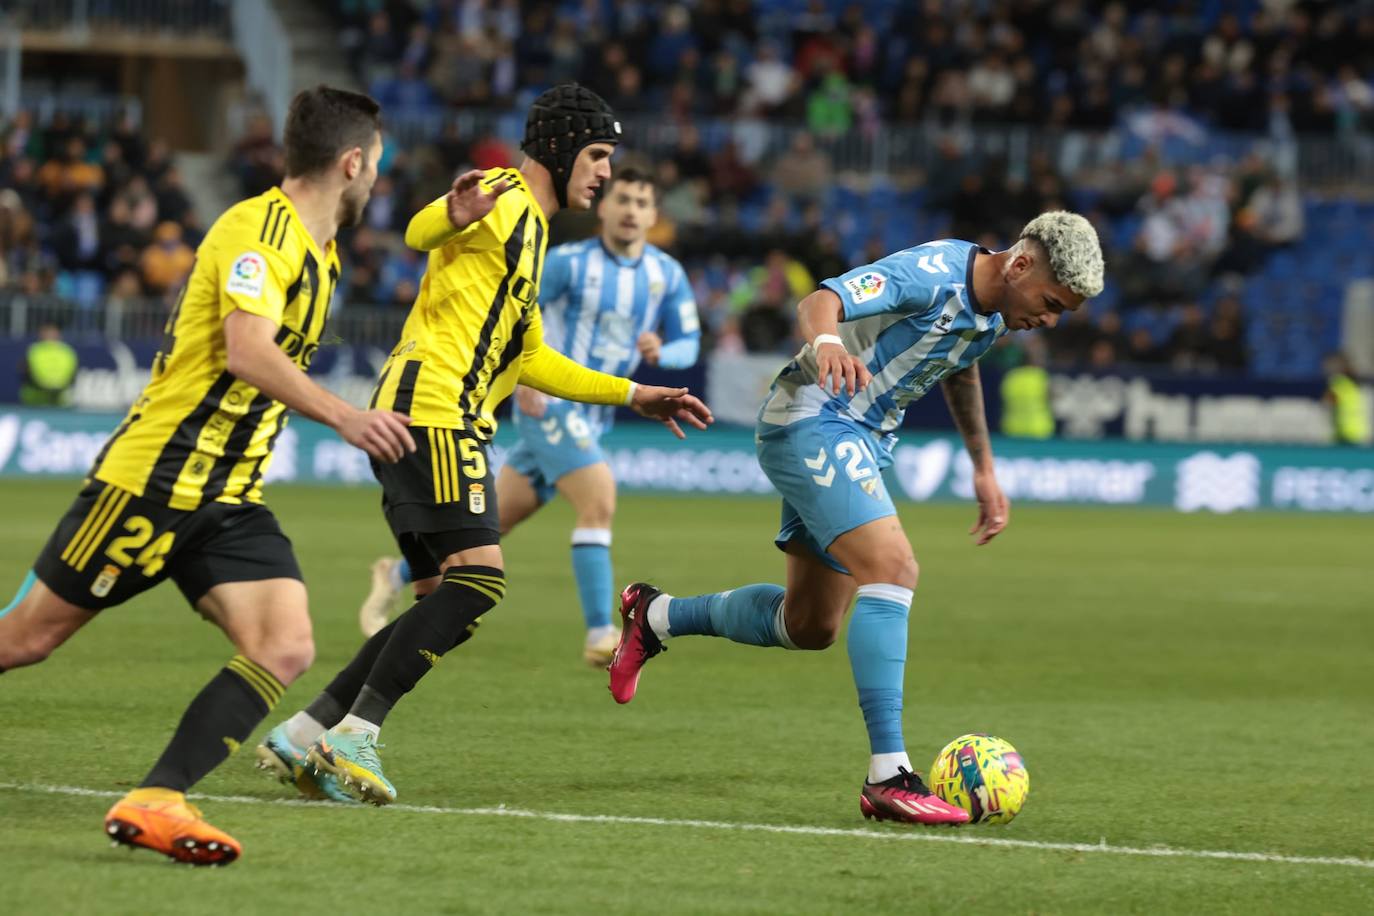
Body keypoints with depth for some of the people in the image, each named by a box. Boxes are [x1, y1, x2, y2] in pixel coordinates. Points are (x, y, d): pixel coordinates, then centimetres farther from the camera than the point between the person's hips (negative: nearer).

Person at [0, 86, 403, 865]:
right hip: (152, 479, -8)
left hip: (231, 499, 8)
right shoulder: (257, 229, -15)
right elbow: (246, 350, -30)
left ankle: (155, 802, -15)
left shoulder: (320, 253, 14)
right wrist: (343, 416, -37)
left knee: (286, 649, -13)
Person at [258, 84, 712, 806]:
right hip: (434, 407, -10)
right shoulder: (504, 199, -4)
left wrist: (632, 396, 34)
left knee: (445, 601, 7)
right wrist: (456, 216, -49)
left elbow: (528, 359, 35)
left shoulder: (530, 231, 28)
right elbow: (420, 233, -25)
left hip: (420, 420, 10)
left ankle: (303, 734, 7)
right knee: (477, 576, -20)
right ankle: (353, 736, -22)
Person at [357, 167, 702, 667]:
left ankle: (397, 574, 27)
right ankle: (599, 634, -22)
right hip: (550, 401, -6)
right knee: (599, 500, -23)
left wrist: (661, 351, -16)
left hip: (591, 418, 6)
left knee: (495, 517, 11)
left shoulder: (667, 275, 6)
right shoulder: (570, 262, -8)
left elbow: (688, 343, 7)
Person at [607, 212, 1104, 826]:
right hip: (812, 423, -10)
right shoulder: (932, 273, -23)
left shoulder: (993, 312, 5)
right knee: (892, 569, -25)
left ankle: (655, 616, 34)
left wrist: (984, 469, 28)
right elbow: (820, 301, -35)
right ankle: (888, 778, -27)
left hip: (863, 442, 10)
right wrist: (828, 343, -57)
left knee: (808, 626, 13)